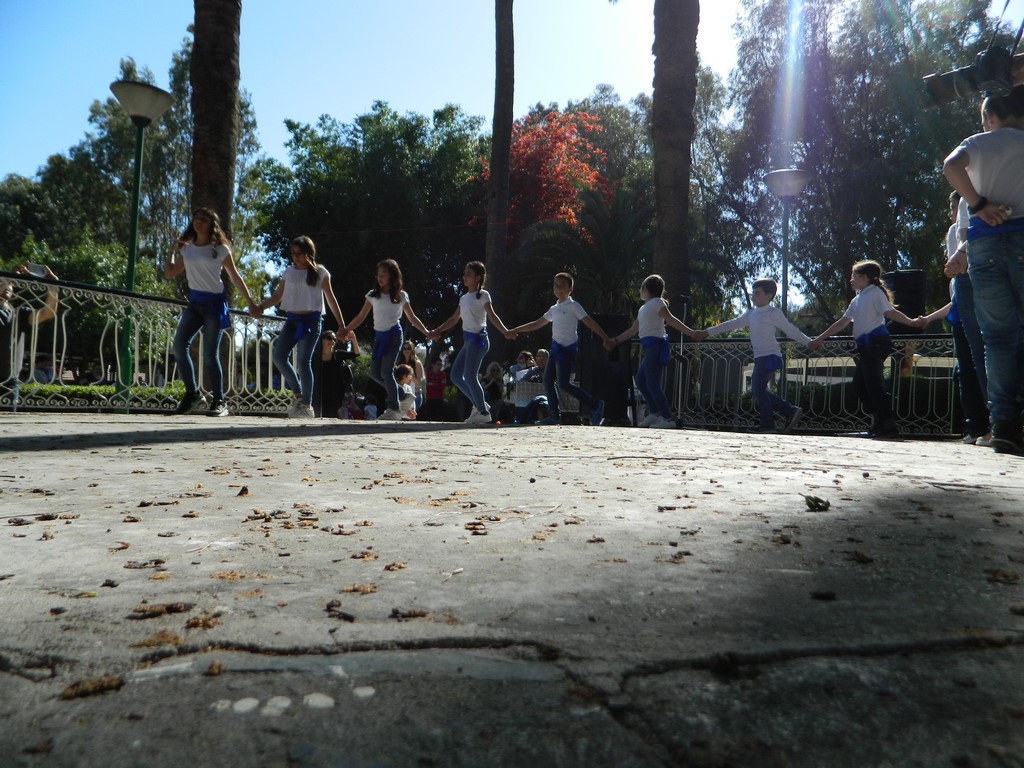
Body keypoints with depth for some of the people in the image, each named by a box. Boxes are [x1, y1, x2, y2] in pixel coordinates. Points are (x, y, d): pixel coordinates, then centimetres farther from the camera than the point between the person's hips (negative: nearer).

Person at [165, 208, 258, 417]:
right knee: (178, 346, -8)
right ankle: (193, 394, 2)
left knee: (210, 354, -10)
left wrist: (251, 303, 2)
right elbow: (169, 274, 18)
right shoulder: (186, 249, 12)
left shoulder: (220, 249, -1)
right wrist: (173, 250, 12)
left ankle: (219, 402, -1)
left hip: (214, 302, -5)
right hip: (194, 303, 5)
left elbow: (235, 278, 3)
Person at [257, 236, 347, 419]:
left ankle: (307, 405, -3)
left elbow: (330, 298, 6)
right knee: (279, 356, -7)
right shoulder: (289, 272, 10)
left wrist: (341, 324, 3)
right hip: (292, 320, 4)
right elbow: (277, 297, 11)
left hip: (311, 320, -4)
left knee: (304, 361, -10)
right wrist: (261, 305, -8)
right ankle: (298, 394, 10)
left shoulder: (320, 272, 2)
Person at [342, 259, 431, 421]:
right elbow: (361, 317, 7)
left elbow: (412, 318, 7)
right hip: (379, 336, 5)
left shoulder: (401, 296, 0)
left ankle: (394, 409, -7)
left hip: (394, 335, -5)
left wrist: (426, 332, 0)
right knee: (374, 373, 3)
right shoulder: (373, 295, 6)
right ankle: (398, 392, 23)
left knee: (386, 372, -14)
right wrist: (347, 329, -3)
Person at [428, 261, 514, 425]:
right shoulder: (464, 298, 19)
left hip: (478, 338, -8)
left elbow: (492, 316, -11)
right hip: (468, 339, 8)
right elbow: (454, 319, 25)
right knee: (455, 375, 5)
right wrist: (437, 331, 22)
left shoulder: (482, 295, -2)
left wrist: (505, 331, -24)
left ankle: (483, 412, -5)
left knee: (469, 376, -14)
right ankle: (479, 404, 13)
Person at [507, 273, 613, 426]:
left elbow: (590, 322, -8)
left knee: (563, 383, -14)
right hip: (556, 346, 8)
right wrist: (516, 330, 20)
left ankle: (595, 405, -4)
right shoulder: (554, 309, 18)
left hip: (568, 347, -8)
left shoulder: (573, 306, -3)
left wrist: (605, 338, -16)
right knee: (547, 380, 2)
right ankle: (554, 415, 8)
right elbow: (537, 324, 23)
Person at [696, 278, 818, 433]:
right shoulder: (750, 314, 17)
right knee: (758, 391, 6)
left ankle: (767, 424, -3)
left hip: (770, 356, -8)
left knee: (758, 389, -13)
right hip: (760, 357, 8)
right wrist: (708, 332, 15)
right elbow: (731, 324, 18)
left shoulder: (773, 313, -3)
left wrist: (808, 342, -6)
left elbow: (791, 330, -1)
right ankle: (791, 412, 12)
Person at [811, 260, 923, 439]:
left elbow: (890, 312, -13)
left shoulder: (875, 293, -1)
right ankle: (878, 422, 10)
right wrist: (820, 338, 27)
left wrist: (911, 322, -27)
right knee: (859, 383, 7)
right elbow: (842, 322, 27)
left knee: (874, 383, -13)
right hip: (865, 345, 9)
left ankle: (889, 425, -13)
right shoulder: (857, 300, 24)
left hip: (875, 342, -9)